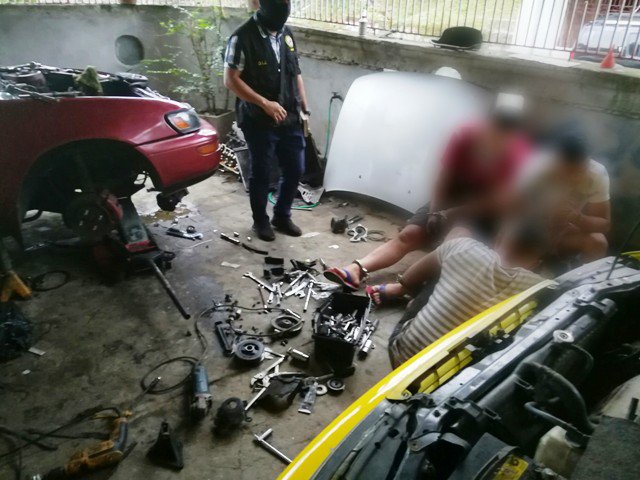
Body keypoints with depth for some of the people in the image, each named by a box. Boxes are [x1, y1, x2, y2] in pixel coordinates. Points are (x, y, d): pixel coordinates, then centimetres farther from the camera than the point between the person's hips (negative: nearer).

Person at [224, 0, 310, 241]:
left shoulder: (286, 34, 9)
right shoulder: (243, 37, -12)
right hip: (259, 122, -6)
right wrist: (264, 103, -21)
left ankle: (282, 216, 30)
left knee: (295, 169, 11)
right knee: (261, 173, 7)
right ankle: (261, 221, 26)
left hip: (290, 120, 6)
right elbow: (231, 80, -15)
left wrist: (305, 108, 13)